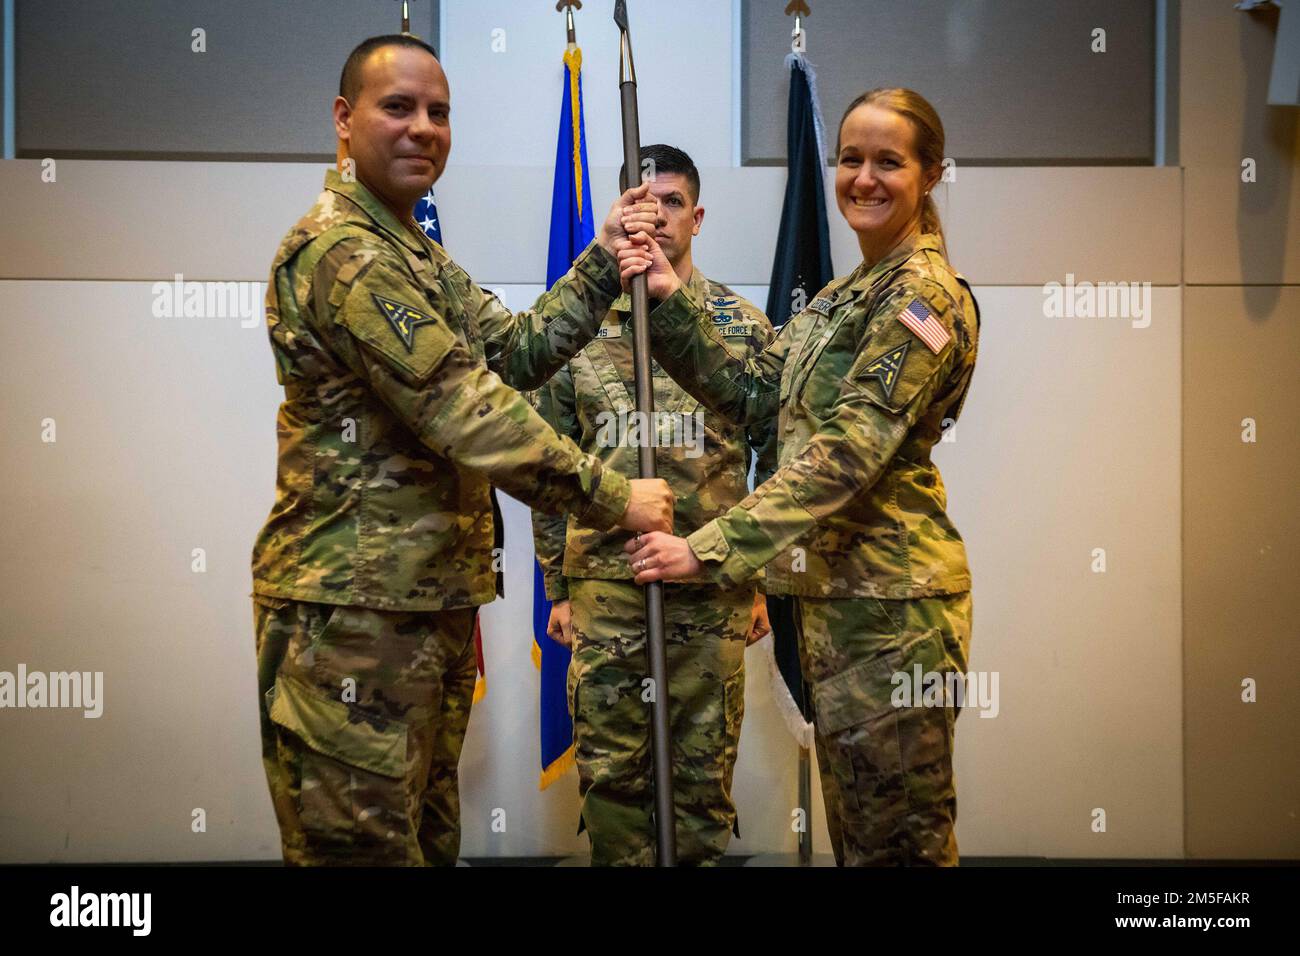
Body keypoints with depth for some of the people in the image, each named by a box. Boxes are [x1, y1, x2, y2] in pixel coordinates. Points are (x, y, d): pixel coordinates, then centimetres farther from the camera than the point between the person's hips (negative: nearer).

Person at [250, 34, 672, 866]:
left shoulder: (419, 255, 19)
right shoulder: (339, 250, -15)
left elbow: (517, 352, 11)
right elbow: (463, 409, -21)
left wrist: (603, 264, 1)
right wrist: (612, 497, -16)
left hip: (434, 601, 10)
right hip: (353, 610, -10)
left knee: (430, 837, 17)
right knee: (364, 844, -1)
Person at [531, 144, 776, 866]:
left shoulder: (744, 327, 5)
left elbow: (776, 461, 6)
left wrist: (762, 582, 3)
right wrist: (557, 589, 7)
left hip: (712, 584, 0)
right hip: (603, 584, 1)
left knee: (703, 766, 7)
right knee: (609, 768, 6)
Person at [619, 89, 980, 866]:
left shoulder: (925, 294, -14)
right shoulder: (847, 293, 16)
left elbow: (846, 454, -23)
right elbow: (752, 392, 10)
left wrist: (713, 549, -27)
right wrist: (670, 300, -2)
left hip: (891, 598, -9)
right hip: (834, 590, 9)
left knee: (896, 837, 2)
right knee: (854, 825, 18)